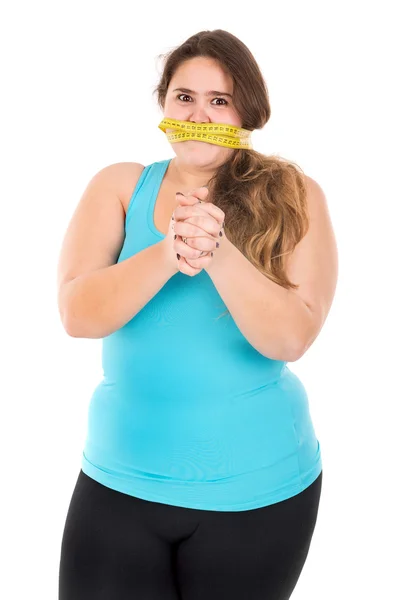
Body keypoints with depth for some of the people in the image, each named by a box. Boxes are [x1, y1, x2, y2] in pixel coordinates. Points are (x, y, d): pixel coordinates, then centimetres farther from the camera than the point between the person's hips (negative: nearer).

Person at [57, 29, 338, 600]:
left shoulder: (294, 198, -5)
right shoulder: (119, 187, -1)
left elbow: (291, 337, -15)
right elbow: (78, 314, -12)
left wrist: (219, 252, -30)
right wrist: (168, 254, -28)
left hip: (257, 490, -1)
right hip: (121, 483, 1)